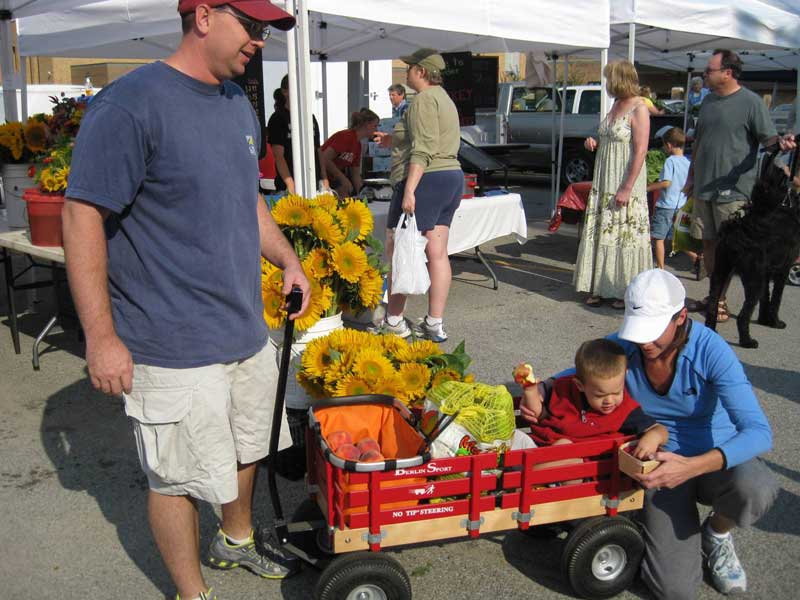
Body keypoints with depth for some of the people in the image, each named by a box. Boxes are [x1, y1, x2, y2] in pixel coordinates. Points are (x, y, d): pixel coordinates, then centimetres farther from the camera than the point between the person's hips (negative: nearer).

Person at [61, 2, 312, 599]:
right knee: (180, 477, 7)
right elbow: (82, 216, -18)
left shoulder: (239, 104, 10)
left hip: (247, 331, 8)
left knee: (245, 450, 24)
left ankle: (237, 540, 49)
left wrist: (289, 259, 11)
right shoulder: (129, 105, -17)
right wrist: (102, 337, -19)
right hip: (174, 347, -8)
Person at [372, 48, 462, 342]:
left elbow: (422, 150, -20)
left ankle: (394, 321, 4)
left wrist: (409, 189, -25)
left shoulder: (424, 100, -10)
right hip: (451, 177, 10)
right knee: (437, 253, 7)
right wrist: (394, 141, 26)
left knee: (397, 252, -2)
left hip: (425, 180, -10)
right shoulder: (444, 98, 22)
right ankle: (434, 324, 9)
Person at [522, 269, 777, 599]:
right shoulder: (623, 346, -16)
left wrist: (692, 467, -48)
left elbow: (759, 432, -32)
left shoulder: (710, 350, -25)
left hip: (718, 455, -1)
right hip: (662, 460, 1)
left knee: (754, 490, -38)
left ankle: (716, 532, 0)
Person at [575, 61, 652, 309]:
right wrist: (594, 143, 3)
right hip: (604, 181, 8)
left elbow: (640, 151, -17)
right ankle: (600, 287, 18)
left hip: (625, 183, -8)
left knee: (624, 233, -2)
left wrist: (627, 188, -21)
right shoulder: (616, 105, 13)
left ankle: (627, 291, 8)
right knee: (600, 232, 9)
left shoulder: (639, 109, -12)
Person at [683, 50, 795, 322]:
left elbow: (768, 138, -11)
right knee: (709, 242, 12)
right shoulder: (708, 100, 13)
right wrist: (691, 176, 20)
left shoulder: (751, 102, -8)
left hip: (732, 190, -7)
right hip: (704, 187, 7)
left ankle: (721, 300, 6)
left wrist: (782, 143, -34)